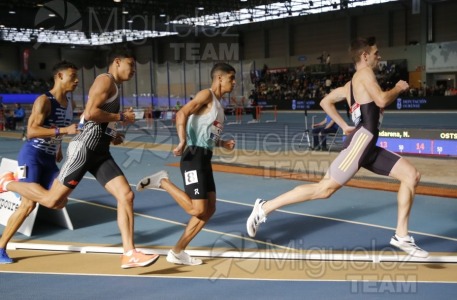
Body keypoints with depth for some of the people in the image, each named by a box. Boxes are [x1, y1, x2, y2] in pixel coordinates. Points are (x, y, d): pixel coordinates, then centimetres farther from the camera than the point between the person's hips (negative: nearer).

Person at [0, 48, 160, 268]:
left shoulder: (113, 87, 22)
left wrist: (112, 136, 15)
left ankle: (129, 254, -3)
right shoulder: (105, 80, -7)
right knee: (53, 200, -2)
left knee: (126, 195, -4)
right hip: (85, 148, -9)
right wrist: (121, 117, -11)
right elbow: (91, 113, -21)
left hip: (100, 151, 9)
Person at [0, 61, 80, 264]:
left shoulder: (70, 105, 9)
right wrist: (65, 130, -32)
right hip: (32, 156, -8)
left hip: (49, 159, 8)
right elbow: (31, 131, -26)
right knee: (28, 204, -12)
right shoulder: (44, 100, -15)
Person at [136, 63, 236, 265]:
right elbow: (182, 114, -21)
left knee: (209, 209, 7)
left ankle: (177, 253, 13)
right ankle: (162, 181, 2)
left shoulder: (218, 103, 21)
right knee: (197, 209, -14)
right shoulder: (206, 95, -7)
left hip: (205, 158, 10)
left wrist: (223, 144, 13)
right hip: (194, 156, -10)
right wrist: (182, 142, -32)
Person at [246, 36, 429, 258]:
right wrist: (398, 88, 0)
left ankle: (401, 236, 9)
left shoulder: (352, 84, 21)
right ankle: (264, 208, -5)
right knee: (324, 188, -11)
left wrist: (345, 126, 21)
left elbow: (325, 102, 25)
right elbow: (381, 100, -19)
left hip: (370, 146, 10)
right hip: (360, 141, -10)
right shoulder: (364, 73, -5)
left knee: (412, 175, 8)